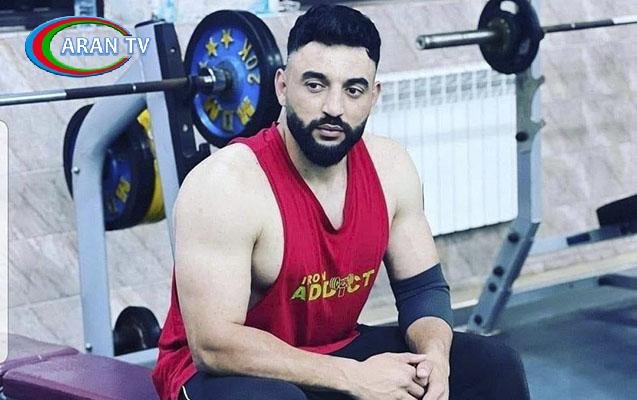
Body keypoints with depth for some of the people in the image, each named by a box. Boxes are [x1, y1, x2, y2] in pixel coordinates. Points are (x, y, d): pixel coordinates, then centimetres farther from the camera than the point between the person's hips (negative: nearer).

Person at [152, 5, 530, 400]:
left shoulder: (390, 168, -6)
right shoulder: (227, 184, -25)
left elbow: (423, 287, 4)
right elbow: (213, 344, -28)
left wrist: (435, 355, -20)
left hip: (337, 352, 6)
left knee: (495, 367, -3)